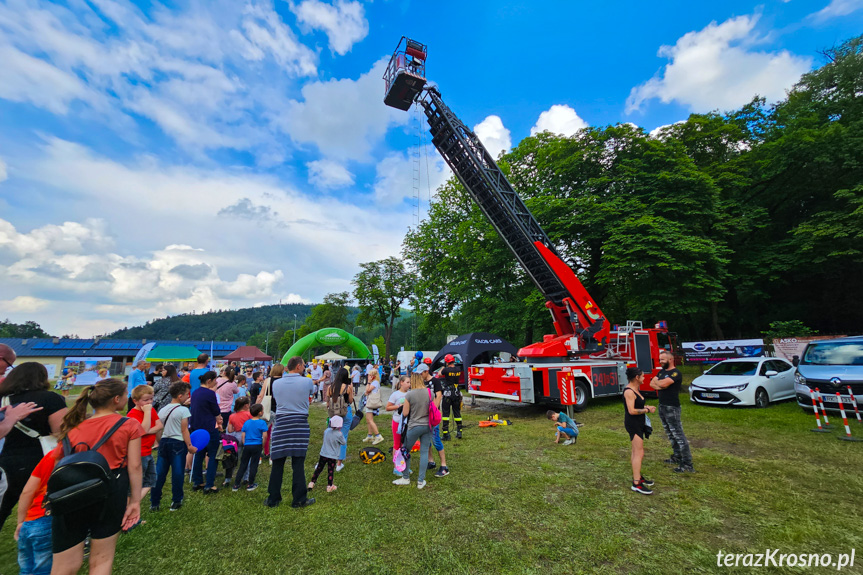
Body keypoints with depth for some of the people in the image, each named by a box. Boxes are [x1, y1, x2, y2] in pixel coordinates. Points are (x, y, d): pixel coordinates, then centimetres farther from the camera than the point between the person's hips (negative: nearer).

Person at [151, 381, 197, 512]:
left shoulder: (162, 410, 8)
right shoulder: (183, 410, -12)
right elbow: (184, 430, -13)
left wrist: (159, 443, 24)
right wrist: (189, 446, -8)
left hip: (163, 442, 6)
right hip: (178, 443, -6)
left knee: (159, 473, 12)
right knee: (177, 473, 4)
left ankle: (154, 503, 18)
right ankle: (176, 502, 13)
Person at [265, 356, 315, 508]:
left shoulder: (276, 383, 4)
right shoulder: (307, 382, -6)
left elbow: (276, 397, 19)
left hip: (281, 424, 3)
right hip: (300, 425, -3)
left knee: (277, 463, 11)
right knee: (298, 464, 4)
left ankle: (273, 499, 22)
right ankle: (299, 500, 13)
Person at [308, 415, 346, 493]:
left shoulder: (327, 430, -6)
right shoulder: (338, 434, -20)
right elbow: (344, 443, -6)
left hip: (323, 454, 4)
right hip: (332, 456, -4)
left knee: (318, 468, 16)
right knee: (330, 471, 9)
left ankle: (312, 483, 20)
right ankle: (329, 486, 16)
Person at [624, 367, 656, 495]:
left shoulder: (635, 389, 10)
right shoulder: (629, 391, -21)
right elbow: (632, 411, -24)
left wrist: (646, 407, 5)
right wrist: (647, 410, -15)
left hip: (638, 424, 10)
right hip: (633, 424, -10)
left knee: (636, 452, 19)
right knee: (639, 453, -10)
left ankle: (637, 476, 32)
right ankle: (636, 484, -6)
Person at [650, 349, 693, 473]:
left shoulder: (676, 373, -13)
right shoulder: (661, 372, 14)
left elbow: (664, 383, -25)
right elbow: (652, 383, 6)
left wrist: (657, 382, -4)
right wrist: (659, 386, -13)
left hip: (672, 408, -9)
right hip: (662, 407, 9)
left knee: (679, 436, -6)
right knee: (671, 435, 18)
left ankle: (687, 464, -2)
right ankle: (677, 457, 30)